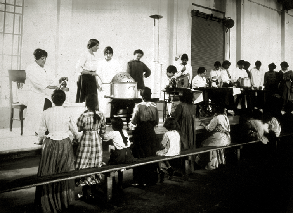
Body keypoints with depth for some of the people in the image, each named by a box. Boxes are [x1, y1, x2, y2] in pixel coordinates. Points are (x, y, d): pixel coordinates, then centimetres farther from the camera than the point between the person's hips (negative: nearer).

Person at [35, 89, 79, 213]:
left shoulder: (46, 113, -5)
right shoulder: (67, 113, -5)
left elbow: (41, 130, 4)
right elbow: (73, 129, 8)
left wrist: (40, 140, 24)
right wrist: (76, 136, 29)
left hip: (50, 144, 0)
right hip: (65, 144, 0)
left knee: (48, 173, 9)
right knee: (65, 172, 12)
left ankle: (48, 201, 17)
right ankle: (64, 199, 24)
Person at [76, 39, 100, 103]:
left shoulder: (95, 57, 13)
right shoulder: (84, 55, -9)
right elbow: (78, 69, -15)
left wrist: (96, 83, 16)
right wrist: (90, 73, -19)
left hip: (92, 79, 7)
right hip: (85, 79, -7)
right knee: (84, 100, -3)